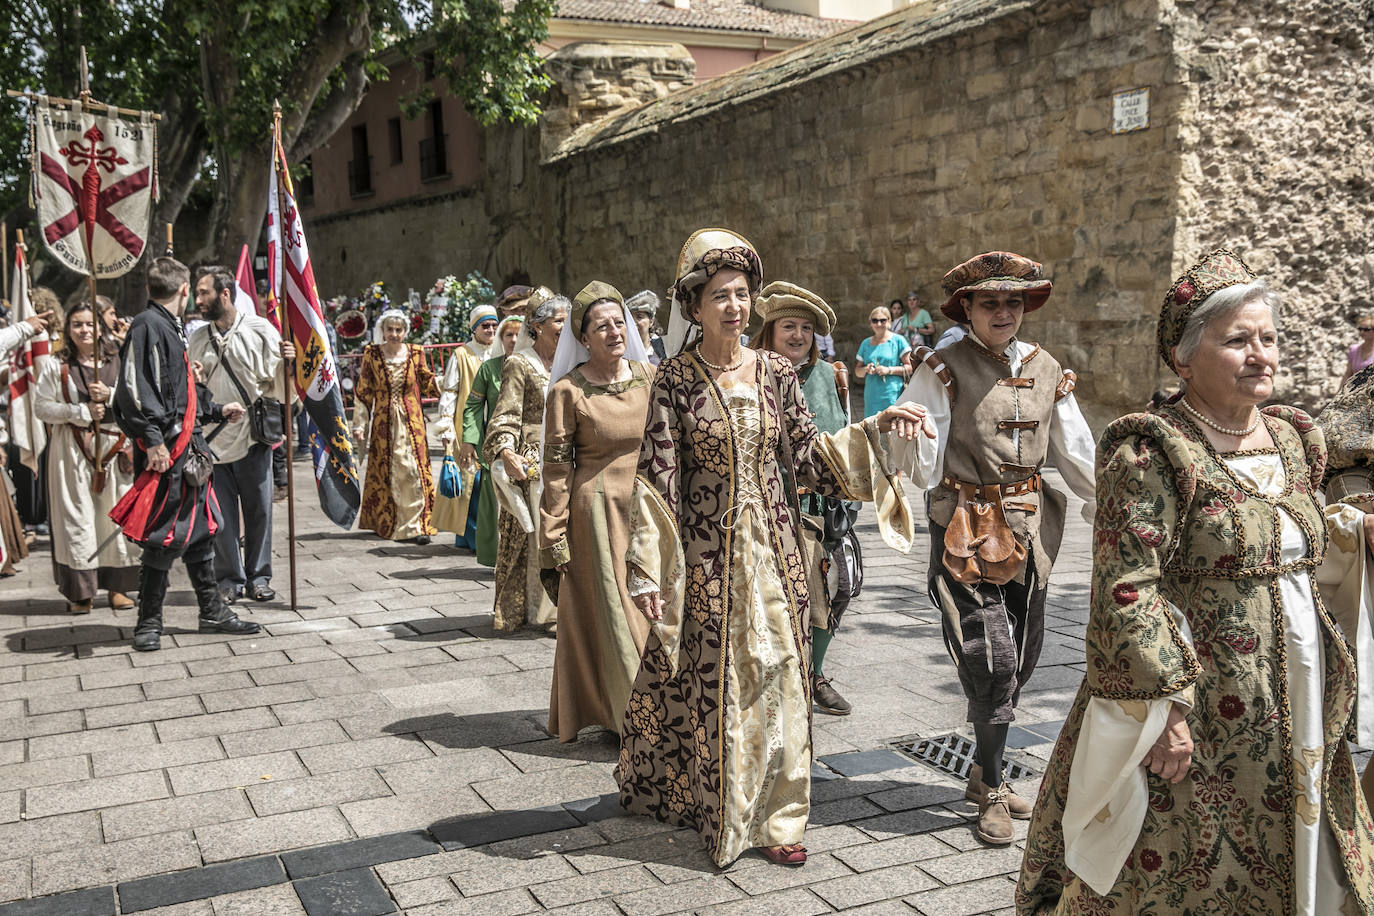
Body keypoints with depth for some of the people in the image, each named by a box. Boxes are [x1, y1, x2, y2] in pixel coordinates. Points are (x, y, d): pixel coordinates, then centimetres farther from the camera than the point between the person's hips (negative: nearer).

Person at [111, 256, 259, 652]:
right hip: (165, 450, -10)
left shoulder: (169, 327, 18)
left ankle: (213, 612, 24)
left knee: (200, 529, 14)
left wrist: (217, 410, 34)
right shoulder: (147, 326, -12)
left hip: (187, 447, 10)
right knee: (166, 535, -5)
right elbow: (134, 388, -21)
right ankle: (149, 623, 7)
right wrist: (152, 439, -25)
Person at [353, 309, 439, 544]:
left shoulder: (415, 353, 3)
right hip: (384, 422, 0)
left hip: (411, 421, 0)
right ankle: (386, 524, 18)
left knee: (413, 470, -7)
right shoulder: (372, 354, 0)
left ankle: (415, 525, -4)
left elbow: (429, 383, 12)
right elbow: (363, 391, 3)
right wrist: (359, 424, 0)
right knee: (385, 472, 5)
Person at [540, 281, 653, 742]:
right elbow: (556, 468, -6)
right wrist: (555, 538, -8)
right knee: (608, 612, 2)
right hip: (598, 510, -4)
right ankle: (625, 714, 16)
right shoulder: (568, 391, -7)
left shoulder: (650, 377, 5)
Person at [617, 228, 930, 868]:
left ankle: (772, 816, 21)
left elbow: (807, 458, 6)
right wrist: (647, 569, -12)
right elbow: (657, 476, -8)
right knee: (711, 679, 7)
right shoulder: (675, 378, -6)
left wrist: (876, 429, -3)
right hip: (706, 550, -3)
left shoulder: (775, 373, 4)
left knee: (775, 674, 6)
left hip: (771, 546, 3)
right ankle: (721, 814, 26)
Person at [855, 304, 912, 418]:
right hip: (871, 397, 4)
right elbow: (857, 371, 19)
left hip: (893, 397, -4)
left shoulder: (898, 340, 3)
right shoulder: (866, 343, 15)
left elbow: (909, 368, 0)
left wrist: (889, 370, -13)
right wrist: (866, 369, -3)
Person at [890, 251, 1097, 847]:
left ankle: (985, 773, 31)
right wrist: (923, 396, -16)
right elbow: (921, 469, -8)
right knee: (990, 659, -11)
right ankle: (991, 793, 7)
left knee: (1021, 658, 12)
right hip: (968, 530, -6)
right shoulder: (944, 370, -7)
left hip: (1030, 530, 6)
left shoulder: (1046, 371, 9)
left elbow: (1076, 459, 14)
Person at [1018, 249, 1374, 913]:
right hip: (1199, 715, -8)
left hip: (1299, 712, 8)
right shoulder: (1150, 451, -16)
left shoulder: (1291, 439, 9)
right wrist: (1165, 705, -23)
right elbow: (1125, 590, -21)